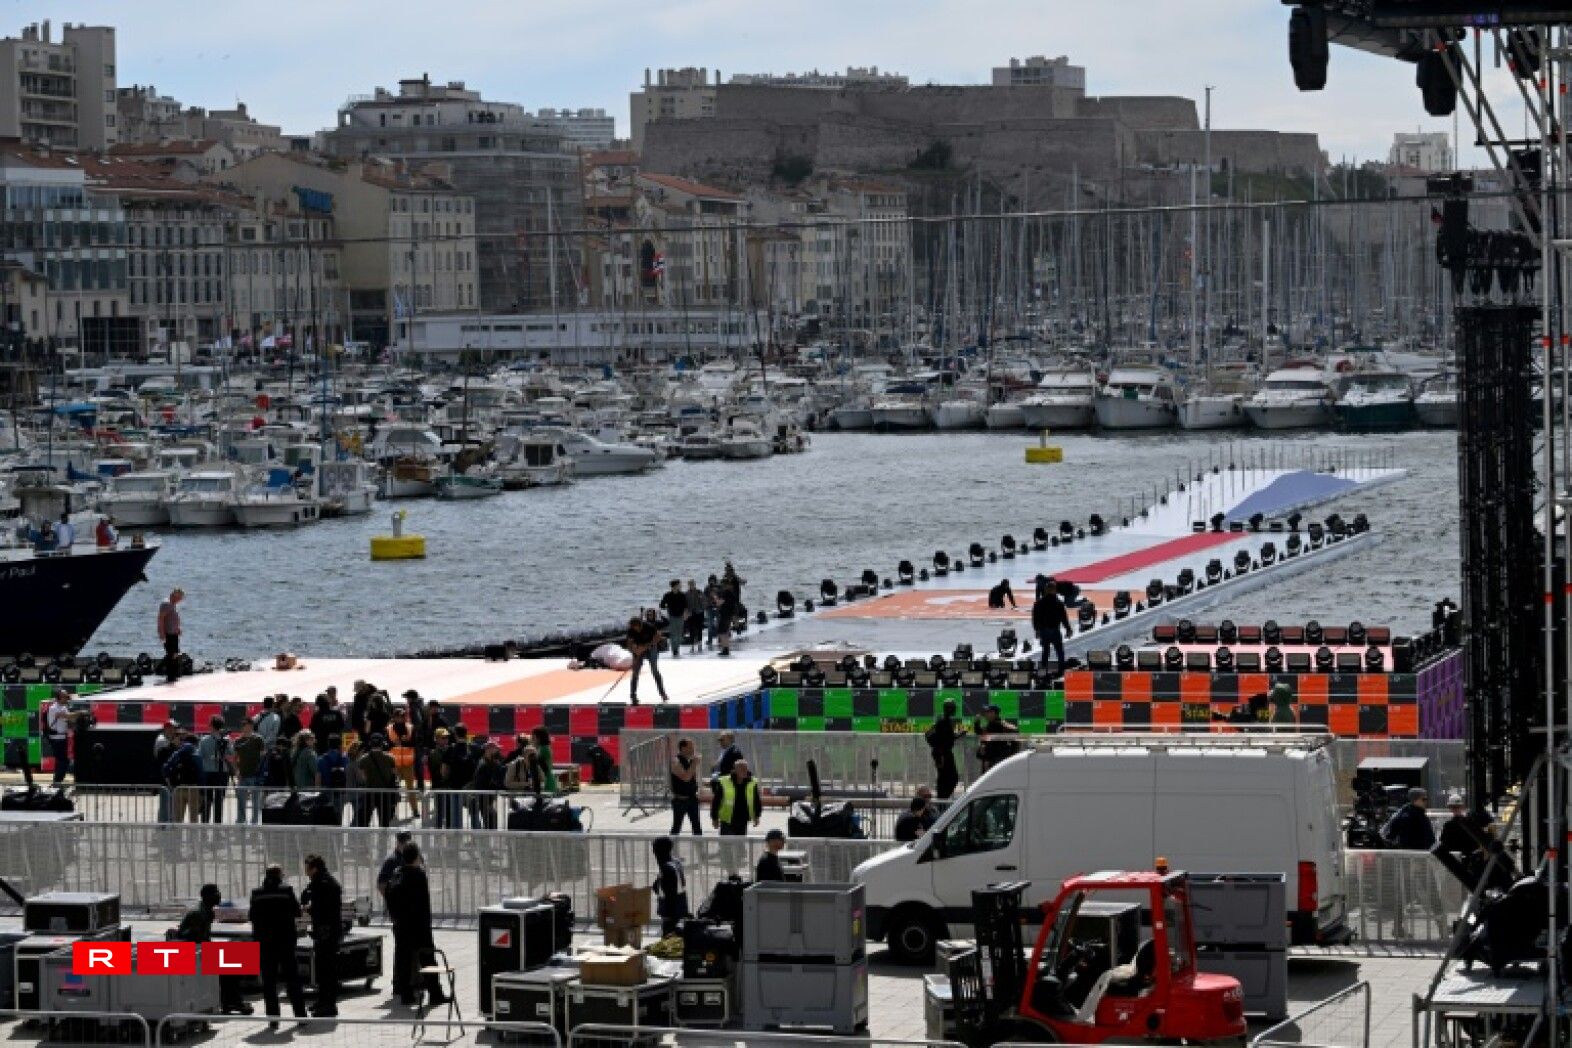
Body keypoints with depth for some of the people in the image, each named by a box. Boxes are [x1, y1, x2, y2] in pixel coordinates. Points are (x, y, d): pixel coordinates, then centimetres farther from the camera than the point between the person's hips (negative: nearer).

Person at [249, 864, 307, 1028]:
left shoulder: (257, 893, -3)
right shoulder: (286, 891, -8)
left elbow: (251, 915, 3)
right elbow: (297, 912, -5)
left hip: (264, 942, 1)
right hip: (285, 940, -1)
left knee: (269, 981, 6)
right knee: (292, 978, 10)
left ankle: (273, 1019, 2)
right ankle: (300, 1014, 11)